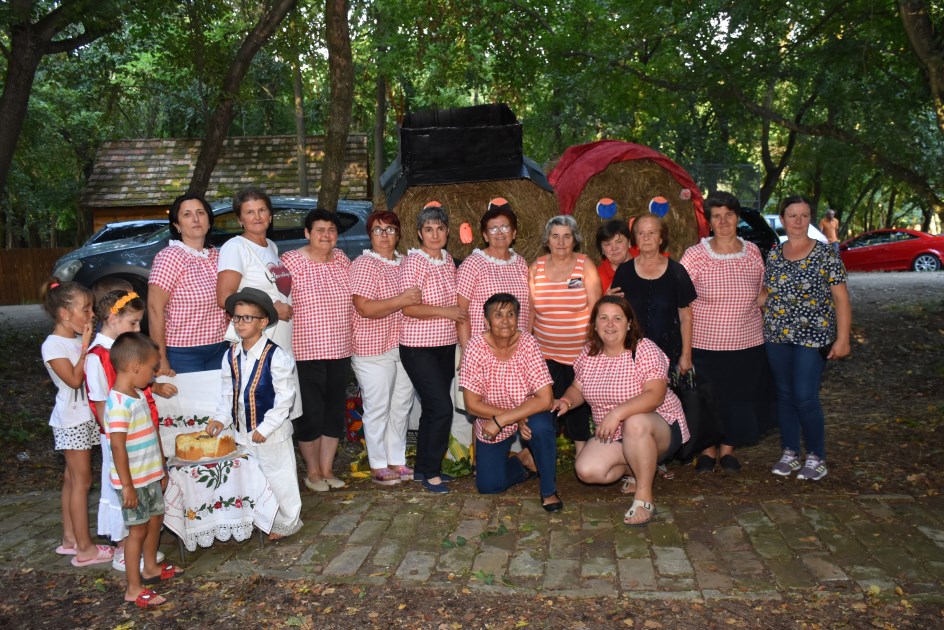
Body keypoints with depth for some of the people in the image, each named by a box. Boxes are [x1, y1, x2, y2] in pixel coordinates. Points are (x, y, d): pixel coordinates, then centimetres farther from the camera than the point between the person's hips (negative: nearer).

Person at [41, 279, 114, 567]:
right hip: (72, 420, -8)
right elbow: (74, 379, -21)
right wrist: (86, 347, -19)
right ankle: (85, 549, 5)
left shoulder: (79, 339, 8)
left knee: (73, 479, 16)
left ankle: (70, 539, 27)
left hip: (86, 416, 8)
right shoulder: (53, 345, -16)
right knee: (81, 481, -3)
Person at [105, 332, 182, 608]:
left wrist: (161, 469, 19)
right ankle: (134, 588, 15)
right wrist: (127, 485, -22)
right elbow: (117, 446, -25)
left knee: (155, 520, 22)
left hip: (150, 477, 9)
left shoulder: (138, 395, 6)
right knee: (138, 529, 1)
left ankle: (150, 568, 41)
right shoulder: (119, 403, -24)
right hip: (134, 482, -9)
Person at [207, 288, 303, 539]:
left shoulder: (276, 356, -18)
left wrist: (265, 428, -18)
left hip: (271, 432, -6)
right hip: (242, 430, 6)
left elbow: (285, 397, -17)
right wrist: (221, 418, -6)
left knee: (278, 476, 6)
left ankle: (287, 521, 24)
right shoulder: (231, 356, 2)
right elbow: (227, 392, 9)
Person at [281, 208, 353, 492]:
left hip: (339, 351, 5)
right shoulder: (292, 261, -9)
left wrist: (351, 341, 15)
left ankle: (327, 469, 26)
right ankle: (312, 472, 22)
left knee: (334, 410, 12)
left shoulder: (341, 259, 7)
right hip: (306, 352, -5)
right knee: (310, 413, 4)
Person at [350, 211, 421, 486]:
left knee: (402, 405, 13)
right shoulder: (364, 264, -11)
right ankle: (378, 466, 14)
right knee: (378, 408, 1)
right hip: (374, 348, -7)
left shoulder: (403, 262, 12)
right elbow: (365, 308, -21)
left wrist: (416, 300, 9)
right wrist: (402, 300, -25)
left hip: (402, 346, 8)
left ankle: (397, 461, 26)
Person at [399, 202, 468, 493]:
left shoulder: (448, 259, 10)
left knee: (432, 408, 14)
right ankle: (431, 472, 5)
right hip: (419, 347, -7)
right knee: (442, 407, -10)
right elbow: (408, 308, -18)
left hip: (446, 345, 7)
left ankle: (423, 467, 26)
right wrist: (446, 311, -16)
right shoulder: (414, 261, -13)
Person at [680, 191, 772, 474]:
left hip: (747, 344, 3)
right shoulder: (695, 255, -7)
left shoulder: (753, 252, 3)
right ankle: (708, 449, 28)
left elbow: (762, 294, 17)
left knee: (739, 398, 11)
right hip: (704, 345, -2)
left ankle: (728, 449, 31)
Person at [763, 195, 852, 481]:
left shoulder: (825, 253, -5)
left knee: (805, 398, -7)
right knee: (784, 395, 10)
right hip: (777, 337, 4)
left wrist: (842, 338, -10)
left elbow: (841, 298, -6)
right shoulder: (774, 254, 7)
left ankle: (816, 458, 11)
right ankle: (789, 454, 23)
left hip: (812, 337, -4)